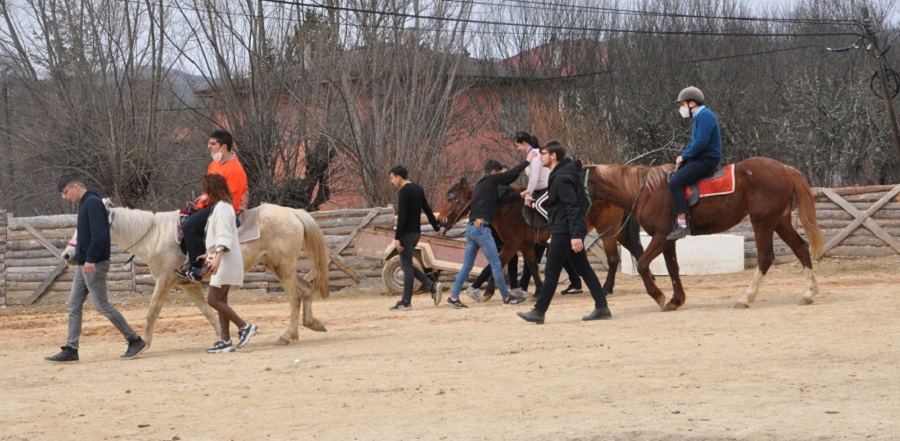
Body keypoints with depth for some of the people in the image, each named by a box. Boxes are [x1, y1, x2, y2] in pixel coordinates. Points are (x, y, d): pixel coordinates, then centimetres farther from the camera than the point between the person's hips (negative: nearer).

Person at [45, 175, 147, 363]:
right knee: (73, 306, 6)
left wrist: (91, 259, -27)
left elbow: (99, 233, -23)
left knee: (102, 305, -7)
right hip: (83, 264, 10)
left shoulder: (93, 203, -13)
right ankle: (71, 350, 6)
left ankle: (135, 341, 0)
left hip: (94, 265, -10)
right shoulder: (84, 204, 17)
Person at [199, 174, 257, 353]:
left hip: (226, 261, -11)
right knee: (220, 301, 9)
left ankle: (244, 327, -7)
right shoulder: (218, 207, 17)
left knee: (213, 299, -12)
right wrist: (209, 254, 31)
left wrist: (217, 258, -33)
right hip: (221, 262, 11)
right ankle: (225, 341, 9)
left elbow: (224, 237, -24)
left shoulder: (222, 208, -15)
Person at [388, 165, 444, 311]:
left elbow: (402, 216, -21)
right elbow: (427, 210, 19)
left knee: (406, 266, -5)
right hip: (416, 232, 9)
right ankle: (432, 286, 4)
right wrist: (436, 227, 29)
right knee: (407, 265, 15)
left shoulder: (403, 192, -14)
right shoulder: (418, 189, 13)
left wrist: (397, 237, -21)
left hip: (407, 233, -9)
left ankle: (406, 302, -3)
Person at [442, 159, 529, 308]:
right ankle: (507, 298, 1)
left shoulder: (480, 185, 21)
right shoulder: (490, 180, -3)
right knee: (496, 264, -3)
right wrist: (527, 161, 5)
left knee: (467, 266, 10)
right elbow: (510, 174, -3)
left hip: (471, 229, 9)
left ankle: (453, 297, 5)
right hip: (481, 228, -9)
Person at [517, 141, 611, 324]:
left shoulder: (561, 178, -17)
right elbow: (583, 202, 20)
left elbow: (572, 207, -24)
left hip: (563, 232, -10)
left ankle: (539, 312, 0)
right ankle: (602, 308, 10)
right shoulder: (564, 173, 14)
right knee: (584, 269, 10)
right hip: (569, 231, 10)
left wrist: (575, 235, -28)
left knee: (551, 272, -4)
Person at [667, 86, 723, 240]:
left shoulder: (705, 116, -16)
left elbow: (701, 142, -24)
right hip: (698, 158, 11)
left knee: (675, 183, -23)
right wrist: (683, 157, 6)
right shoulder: (698, 117, 17)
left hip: (707, 160, -11)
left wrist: (684, 156, -14)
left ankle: (682, 226, -25)